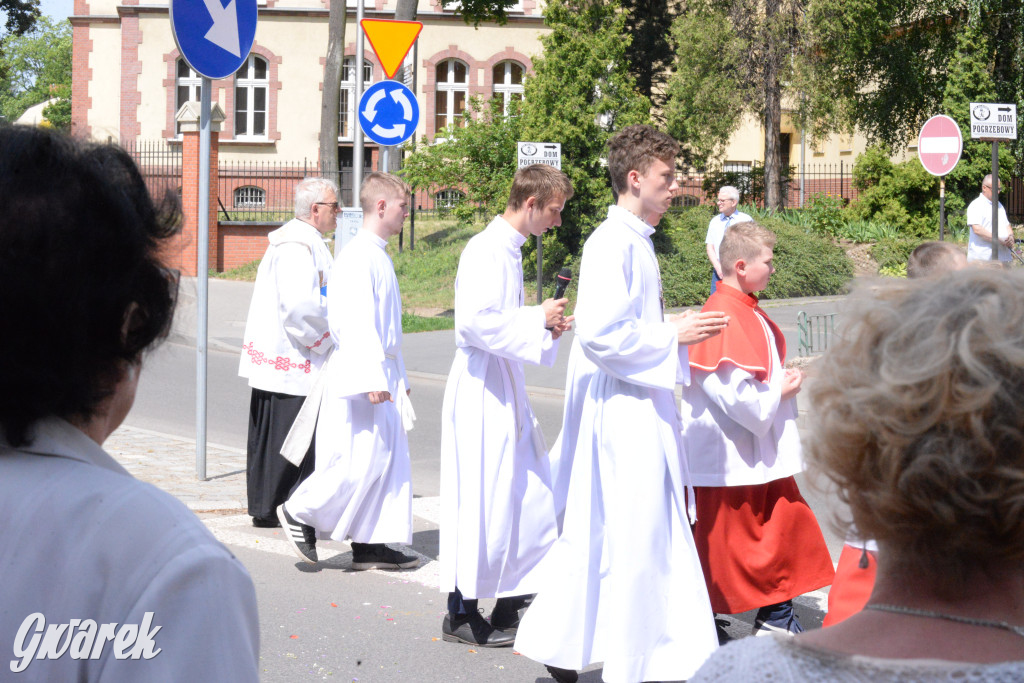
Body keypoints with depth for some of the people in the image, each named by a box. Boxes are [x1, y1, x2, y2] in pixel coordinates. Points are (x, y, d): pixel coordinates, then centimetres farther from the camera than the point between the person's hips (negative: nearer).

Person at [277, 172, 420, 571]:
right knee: (362, 456, -9)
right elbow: (357, 323, -21)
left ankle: (369, 545, 11)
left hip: (381, 374, 10)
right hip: (359, 374, -10)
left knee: (387, 457, 8)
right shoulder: (358, 257, -14)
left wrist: (398, 378, 23)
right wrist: (372, 378, -25)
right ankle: (301, 512, 6)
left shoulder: (378, 256, 17)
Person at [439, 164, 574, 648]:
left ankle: (509, 602, 17)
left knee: (530, 495, 10)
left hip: (506, 389, 10)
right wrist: (537, 319, -18)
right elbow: (474, 322, -26)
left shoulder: (509, 250, 16)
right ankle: (460, 615, 5)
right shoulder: (486, 250, -15)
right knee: (483, 500, -4)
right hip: (481, 390, -10)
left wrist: (547, 329, 9)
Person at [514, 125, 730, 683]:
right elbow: (599, 334, -24)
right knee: (636, 534, -3)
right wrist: (673, 334, -17)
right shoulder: (612, 244, -17)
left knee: (596, 528, 14)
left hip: (640, 407, 10)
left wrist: (678, 327, 13)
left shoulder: (633, 240, 15)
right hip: (625, 411, -10)